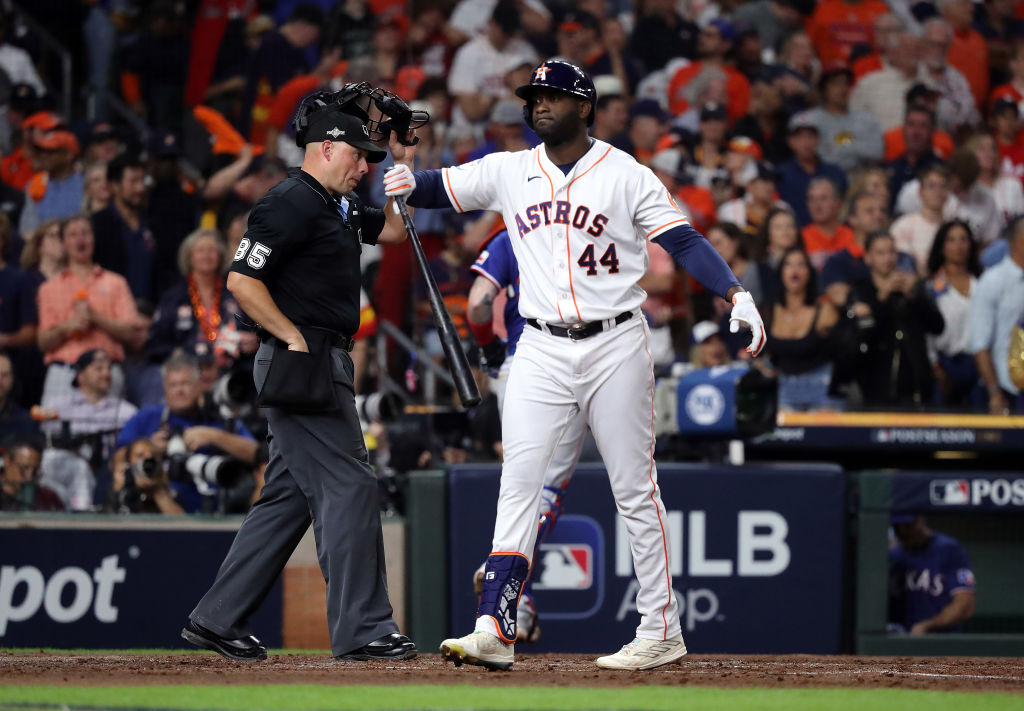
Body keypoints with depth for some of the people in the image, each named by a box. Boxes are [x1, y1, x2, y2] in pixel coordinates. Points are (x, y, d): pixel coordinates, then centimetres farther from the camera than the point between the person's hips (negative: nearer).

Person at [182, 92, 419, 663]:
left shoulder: (340, 207, 18)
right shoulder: (292, 203, -12)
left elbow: (394, 229, 30)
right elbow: (242, 279, -18)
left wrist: (404, 163, 17)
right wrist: (297, 339, -19)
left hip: (327, 362, 11)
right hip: (302, 359, -11)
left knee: (291, 495, 11)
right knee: (348, 486, -11)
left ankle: (218, 620, 13)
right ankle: (362, 629, -11)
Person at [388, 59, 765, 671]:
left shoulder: (626, 175, -2)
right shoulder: (509, 172, 9)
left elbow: (683, 240, -8)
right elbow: (443, 188, 10)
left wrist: (735, 294, -21)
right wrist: (410, 184, -13)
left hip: (615, 346, -3)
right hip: (542, 351, 3)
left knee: (636, 489, 1)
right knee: (519, 483, -7)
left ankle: (663, 631, 8)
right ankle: (495, 630, -12)